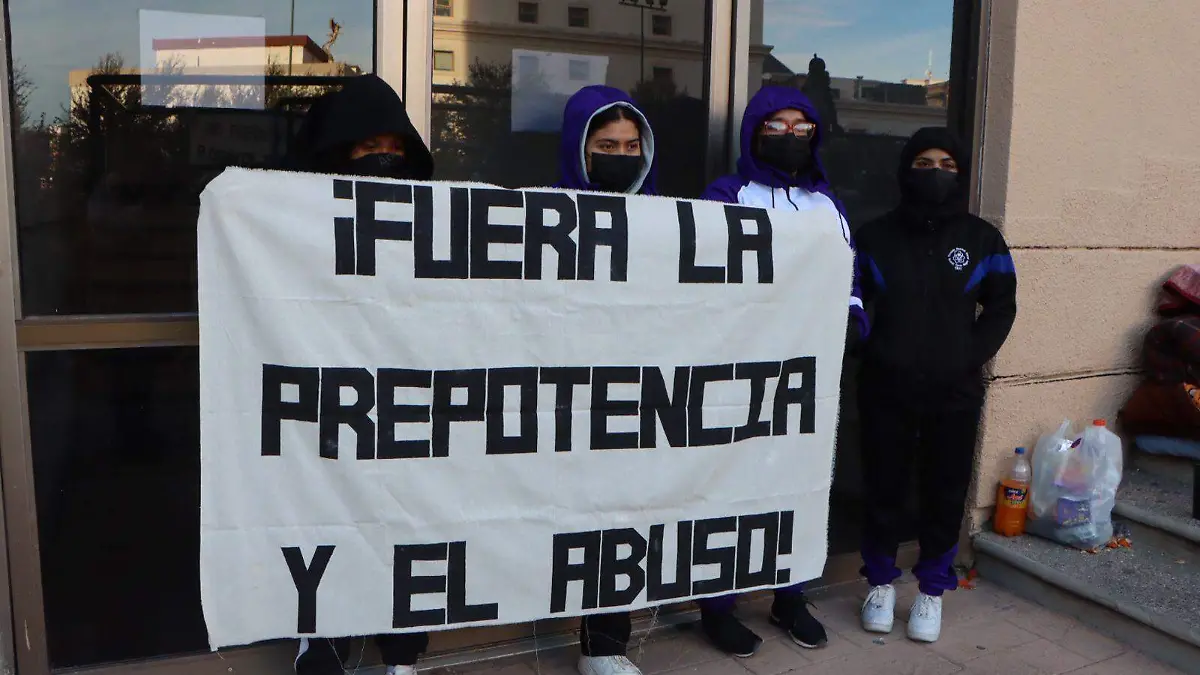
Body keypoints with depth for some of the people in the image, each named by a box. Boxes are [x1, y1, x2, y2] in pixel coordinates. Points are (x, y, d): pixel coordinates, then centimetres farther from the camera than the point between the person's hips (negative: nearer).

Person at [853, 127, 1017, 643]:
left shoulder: (982, 239, 4)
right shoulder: (875, 237, 3)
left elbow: (1001, 307, 7)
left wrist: (972, 357, -5)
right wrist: (874, 352, -7)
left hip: (955, 394, 1)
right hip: (886, 391, 0)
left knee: (945, 492, 7)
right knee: (883, 488, 8)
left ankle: (932, 590, 25)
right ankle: (880, 583, 27)